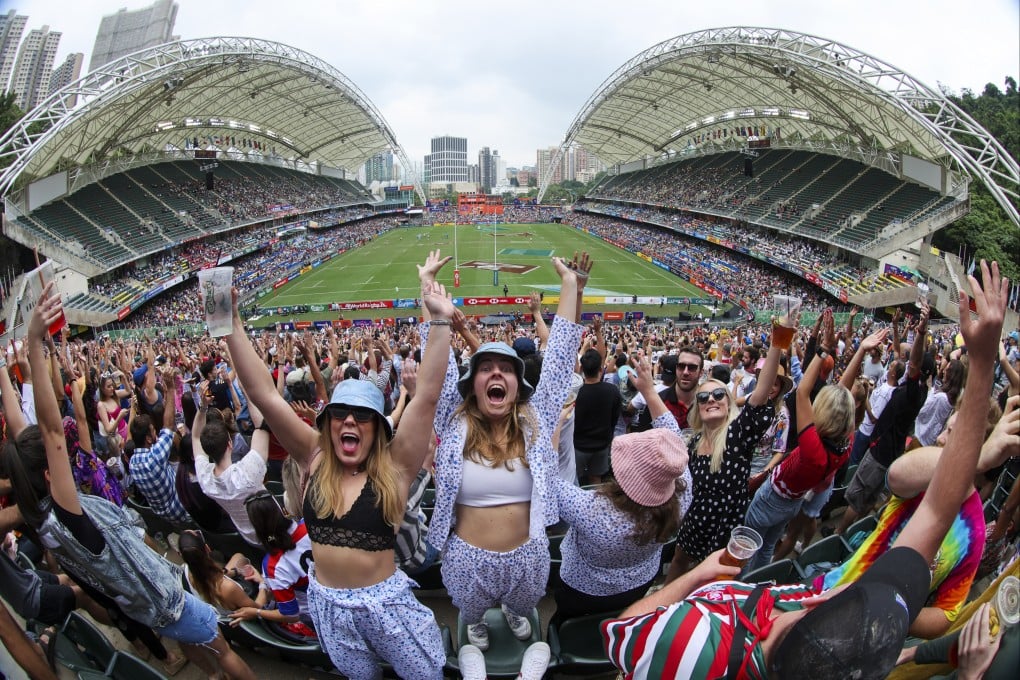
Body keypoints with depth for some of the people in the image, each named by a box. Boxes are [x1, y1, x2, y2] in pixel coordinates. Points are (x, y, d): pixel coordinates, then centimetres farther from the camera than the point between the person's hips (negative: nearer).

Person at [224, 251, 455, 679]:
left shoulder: (394, 466, -16)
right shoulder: (315, 457, -9)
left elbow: (426, 398, -27)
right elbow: (264, 395, -16)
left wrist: (440, 323, -35)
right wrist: (232, 324, -23)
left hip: (385, 600, -3)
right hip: (328, 603, 3)